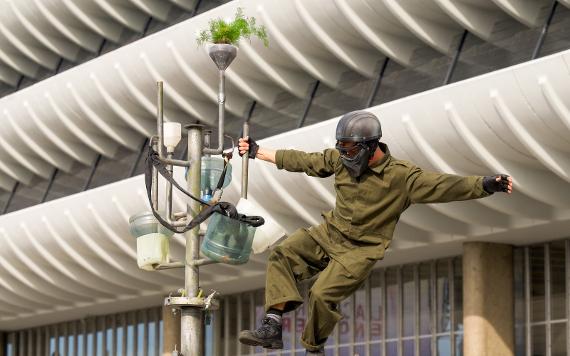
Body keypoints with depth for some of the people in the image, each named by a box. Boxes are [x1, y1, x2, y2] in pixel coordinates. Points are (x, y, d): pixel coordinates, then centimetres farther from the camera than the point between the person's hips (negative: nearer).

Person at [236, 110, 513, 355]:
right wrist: (257, 152, 12)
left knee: (322, 295, -19)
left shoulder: (401, 177, -17)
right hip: (329, 233, 6)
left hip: (360, 251, -6)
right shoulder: (340, 160, -1)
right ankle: (272, 327, -21)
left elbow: (442, 186, -26)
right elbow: (303, 161, 9)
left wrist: (485, 185, -40)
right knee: (281, 257, -13)